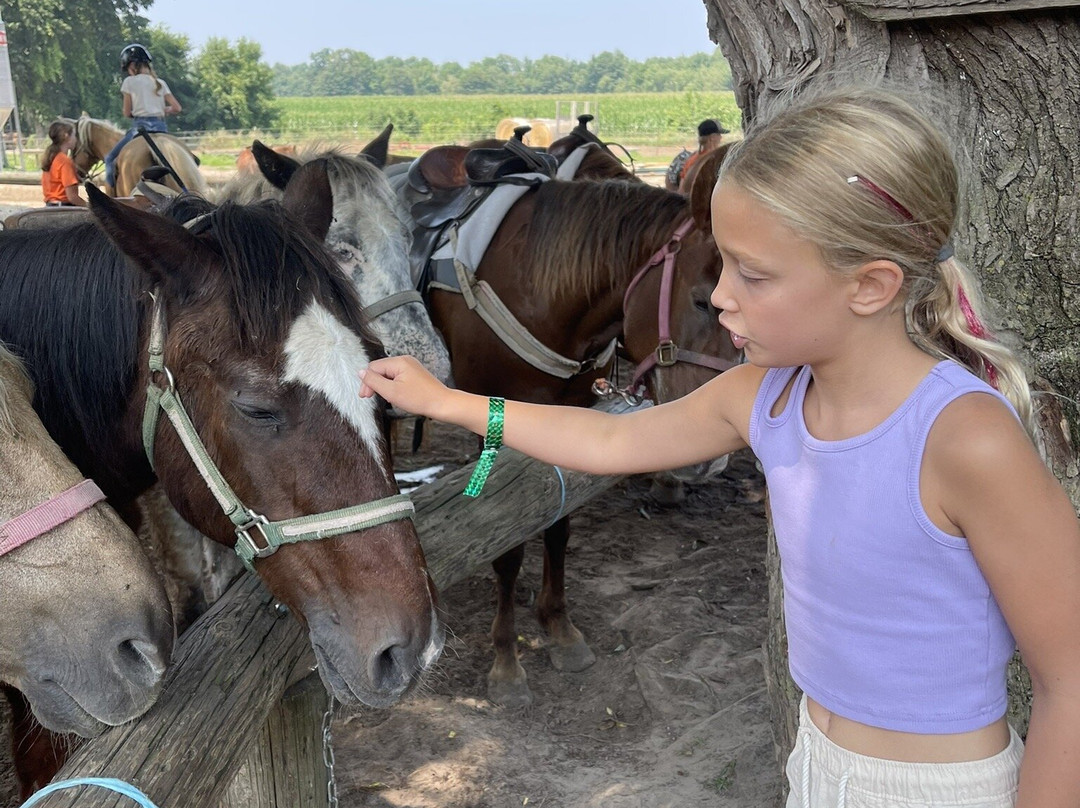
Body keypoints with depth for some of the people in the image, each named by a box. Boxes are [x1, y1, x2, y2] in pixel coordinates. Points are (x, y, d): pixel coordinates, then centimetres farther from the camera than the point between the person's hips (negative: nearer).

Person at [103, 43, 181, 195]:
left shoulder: (130, 82, -1)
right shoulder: (161, 83, 11)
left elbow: (127, 113, 1)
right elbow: (177, 108, 7)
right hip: (162, 127, 5)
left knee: (111, 158, 7)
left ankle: (111, 193, -4)